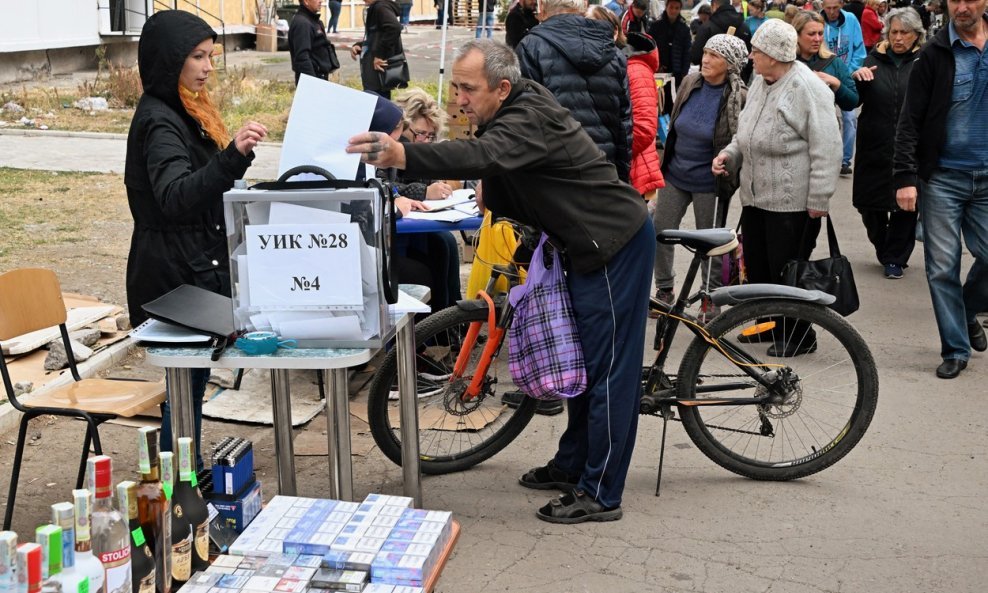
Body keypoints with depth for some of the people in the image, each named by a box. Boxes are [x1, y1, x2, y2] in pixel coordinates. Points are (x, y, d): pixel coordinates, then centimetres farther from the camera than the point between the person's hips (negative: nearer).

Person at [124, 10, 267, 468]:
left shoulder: (184, 111, 12)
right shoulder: (159, 121, -19)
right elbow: (175, 196, -37)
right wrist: (232, 154, -50)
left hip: (196, 270, 10)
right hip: (176, 276, -10)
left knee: (189, 381, 16)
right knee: (186, 383, -5)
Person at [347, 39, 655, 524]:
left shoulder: (531, 120, -27)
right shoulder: (510, 115, 6)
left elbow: (484, 156, -46)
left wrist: (402, 155, -60)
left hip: (616, 246, -11)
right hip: (589, 246, 11)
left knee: (607, 368, -4)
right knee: (580, 360, 18)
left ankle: (599, 493, 3)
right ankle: (571, 466, 31)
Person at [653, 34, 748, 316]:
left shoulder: (740, 98, -17)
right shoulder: (689, 84, -1)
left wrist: (729, 178, -10)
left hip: (709, 183, -5)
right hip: (675, 175, 5)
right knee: (658, 230, 8)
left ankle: (712, 298, 24)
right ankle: (664, 290, 26)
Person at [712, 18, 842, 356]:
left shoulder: (806, 88, -16)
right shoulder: (760, 84, 11)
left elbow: (826, 148, -18)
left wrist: (818, 200, -19)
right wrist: (729, 154, 4)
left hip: (792, 202, -9)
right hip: (755, 196, 9)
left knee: (787, 272, 0)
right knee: (757, 265, 16)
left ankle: (799, 336, 15)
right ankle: (769, 325, 32)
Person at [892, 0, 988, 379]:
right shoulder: (934, 53, -4)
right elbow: (910, 120, -6)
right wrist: (905, 177, -14)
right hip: (942, 177, -2)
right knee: (942, 268, 1)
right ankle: (955, 349, 12)